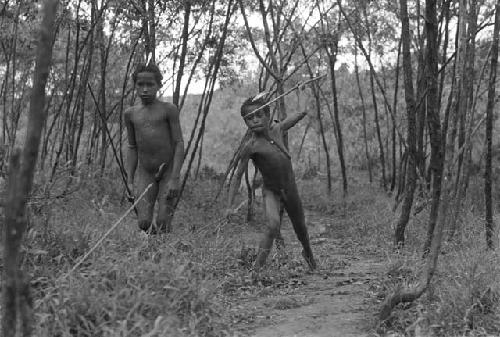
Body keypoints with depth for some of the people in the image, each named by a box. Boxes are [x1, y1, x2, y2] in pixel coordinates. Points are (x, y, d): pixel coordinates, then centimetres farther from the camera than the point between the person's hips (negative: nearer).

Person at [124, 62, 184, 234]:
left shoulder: (169, 110, -4)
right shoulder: (130, 114, 7)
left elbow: (179, 144, -6)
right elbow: (132, 148, 12)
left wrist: (175, 179, -15)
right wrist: (129, 182, 6)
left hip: (168, 171, -3)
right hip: (144, 173, 3)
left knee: (163, 224, -8)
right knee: (143, 223, -7)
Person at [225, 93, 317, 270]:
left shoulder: (277, 129, -9)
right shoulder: (251, 147, -20)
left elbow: (296, 117, 14)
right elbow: (238, 176, -16)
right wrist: (229, 206, -19)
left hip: (290, 188, 5)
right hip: (270, 191, -5)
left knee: (300, 226, 22)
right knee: (273, 225, -30)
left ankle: (308, 253, 52)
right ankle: (257, 267, -24)